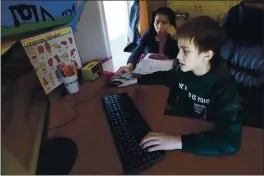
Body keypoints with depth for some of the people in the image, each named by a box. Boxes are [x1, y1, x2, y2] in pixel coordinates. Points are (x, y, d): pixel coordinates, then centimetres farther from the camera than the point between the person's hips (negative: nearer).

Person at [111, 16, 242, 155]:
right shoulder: (184, 69, -12)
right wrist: (133, 80, 7)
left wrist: (177, 142, -43)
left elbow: (230, 140, -35)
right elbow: (167, 76, 10)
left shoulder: (223, 87, -27)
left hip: (202, 145, -5)